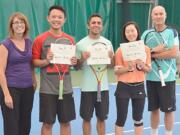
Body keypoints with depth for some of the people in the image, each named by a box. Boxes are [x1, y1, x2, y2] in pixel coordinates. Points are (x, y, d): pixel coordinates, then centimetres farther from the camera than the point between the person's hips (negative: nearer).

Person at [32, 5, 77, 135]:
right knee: (47, 123, 3)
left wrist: (74, 62, -7)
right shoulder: (40, 39, -5)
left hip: (66, 88, 3)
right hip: (47, 89, -3)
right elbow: (34, 61, -3)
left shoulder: (70, 39, 6)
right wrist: (46, 61, -21)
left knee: (66, 122, 11)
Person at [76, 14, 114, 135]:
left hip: (103, 87, 2)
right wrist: (82, 59, -19)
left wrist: (111, 57, -10)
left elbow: (112, 65, 10)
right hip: (87, 88, -2)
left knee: (101, 118, 11)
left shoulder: (108, 43, 5)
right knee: (86, 118, 6)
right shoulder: (81, 44, -3)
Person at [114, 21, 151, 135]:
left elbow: (149, 69, 4)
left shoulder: (145, 49, 0)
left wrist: (142, 65, -16)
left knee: (138, 119, 12)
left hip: (139, 86, 2)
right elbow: (116, 71, -5)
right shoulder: (120, 50, -6)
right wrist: (128, 68, -22)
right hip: (124, 87, -2)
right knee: (121, 118, 2)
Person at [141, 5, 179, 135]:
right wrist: (154, 50, -16)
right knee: (154, 109, 13)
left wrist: (153, 54, -12)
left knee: (168, 110, 4)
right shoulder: (146, 33, 7)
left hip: (167, 78, -3)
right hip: (151, 77, 4)